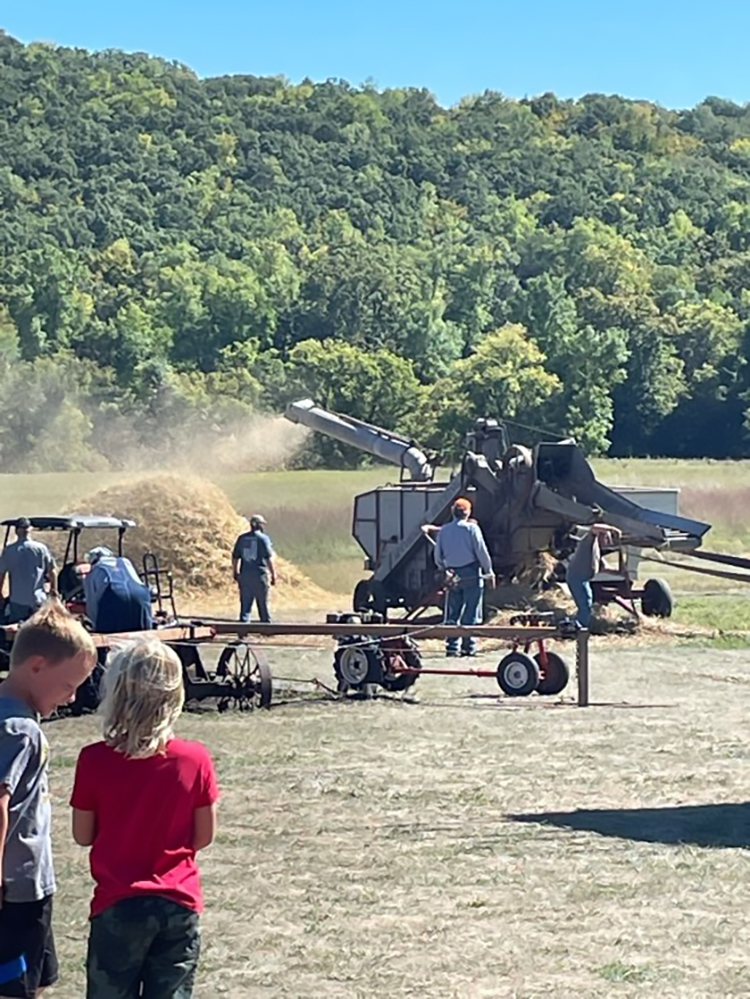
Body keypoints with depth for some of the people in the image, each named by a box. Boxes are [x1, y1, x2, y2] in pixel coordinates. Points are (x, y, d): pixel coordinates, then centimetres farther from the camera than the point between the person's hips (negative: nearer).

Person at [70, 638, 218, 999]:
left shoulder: (95, 760, -12)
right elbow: (205, 835, 1)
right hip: (179, 903, 2)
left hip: (118, 904, -2)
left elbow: (83, 835, -1)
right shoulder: (195, 759, -8)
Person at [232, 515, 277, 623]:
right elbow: (269, 558, -11)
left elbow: (235, 557, 10)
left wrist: (235, 574, 20)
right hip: (260, 576, -4)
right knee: (263, 607, 5)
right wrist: (273, 575, -5)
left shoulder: (242, 538, 7)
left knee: (245, 606, 5)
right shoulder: (263, 538, -7)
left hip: (245, 575, 4)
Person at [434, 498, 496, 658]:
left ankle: (451, 646, 5)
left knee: (452, 613, 9)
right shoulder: (471, 528, -7)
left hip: (452, 574, 4)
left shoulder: (443, 531, 6)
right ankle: (468, 647, -3)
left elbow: (438, 556, 11)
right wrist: (489, 572, 3)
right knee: (471, 614, 0)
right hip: (471, 574, -4)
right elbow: (481, 552, -7)